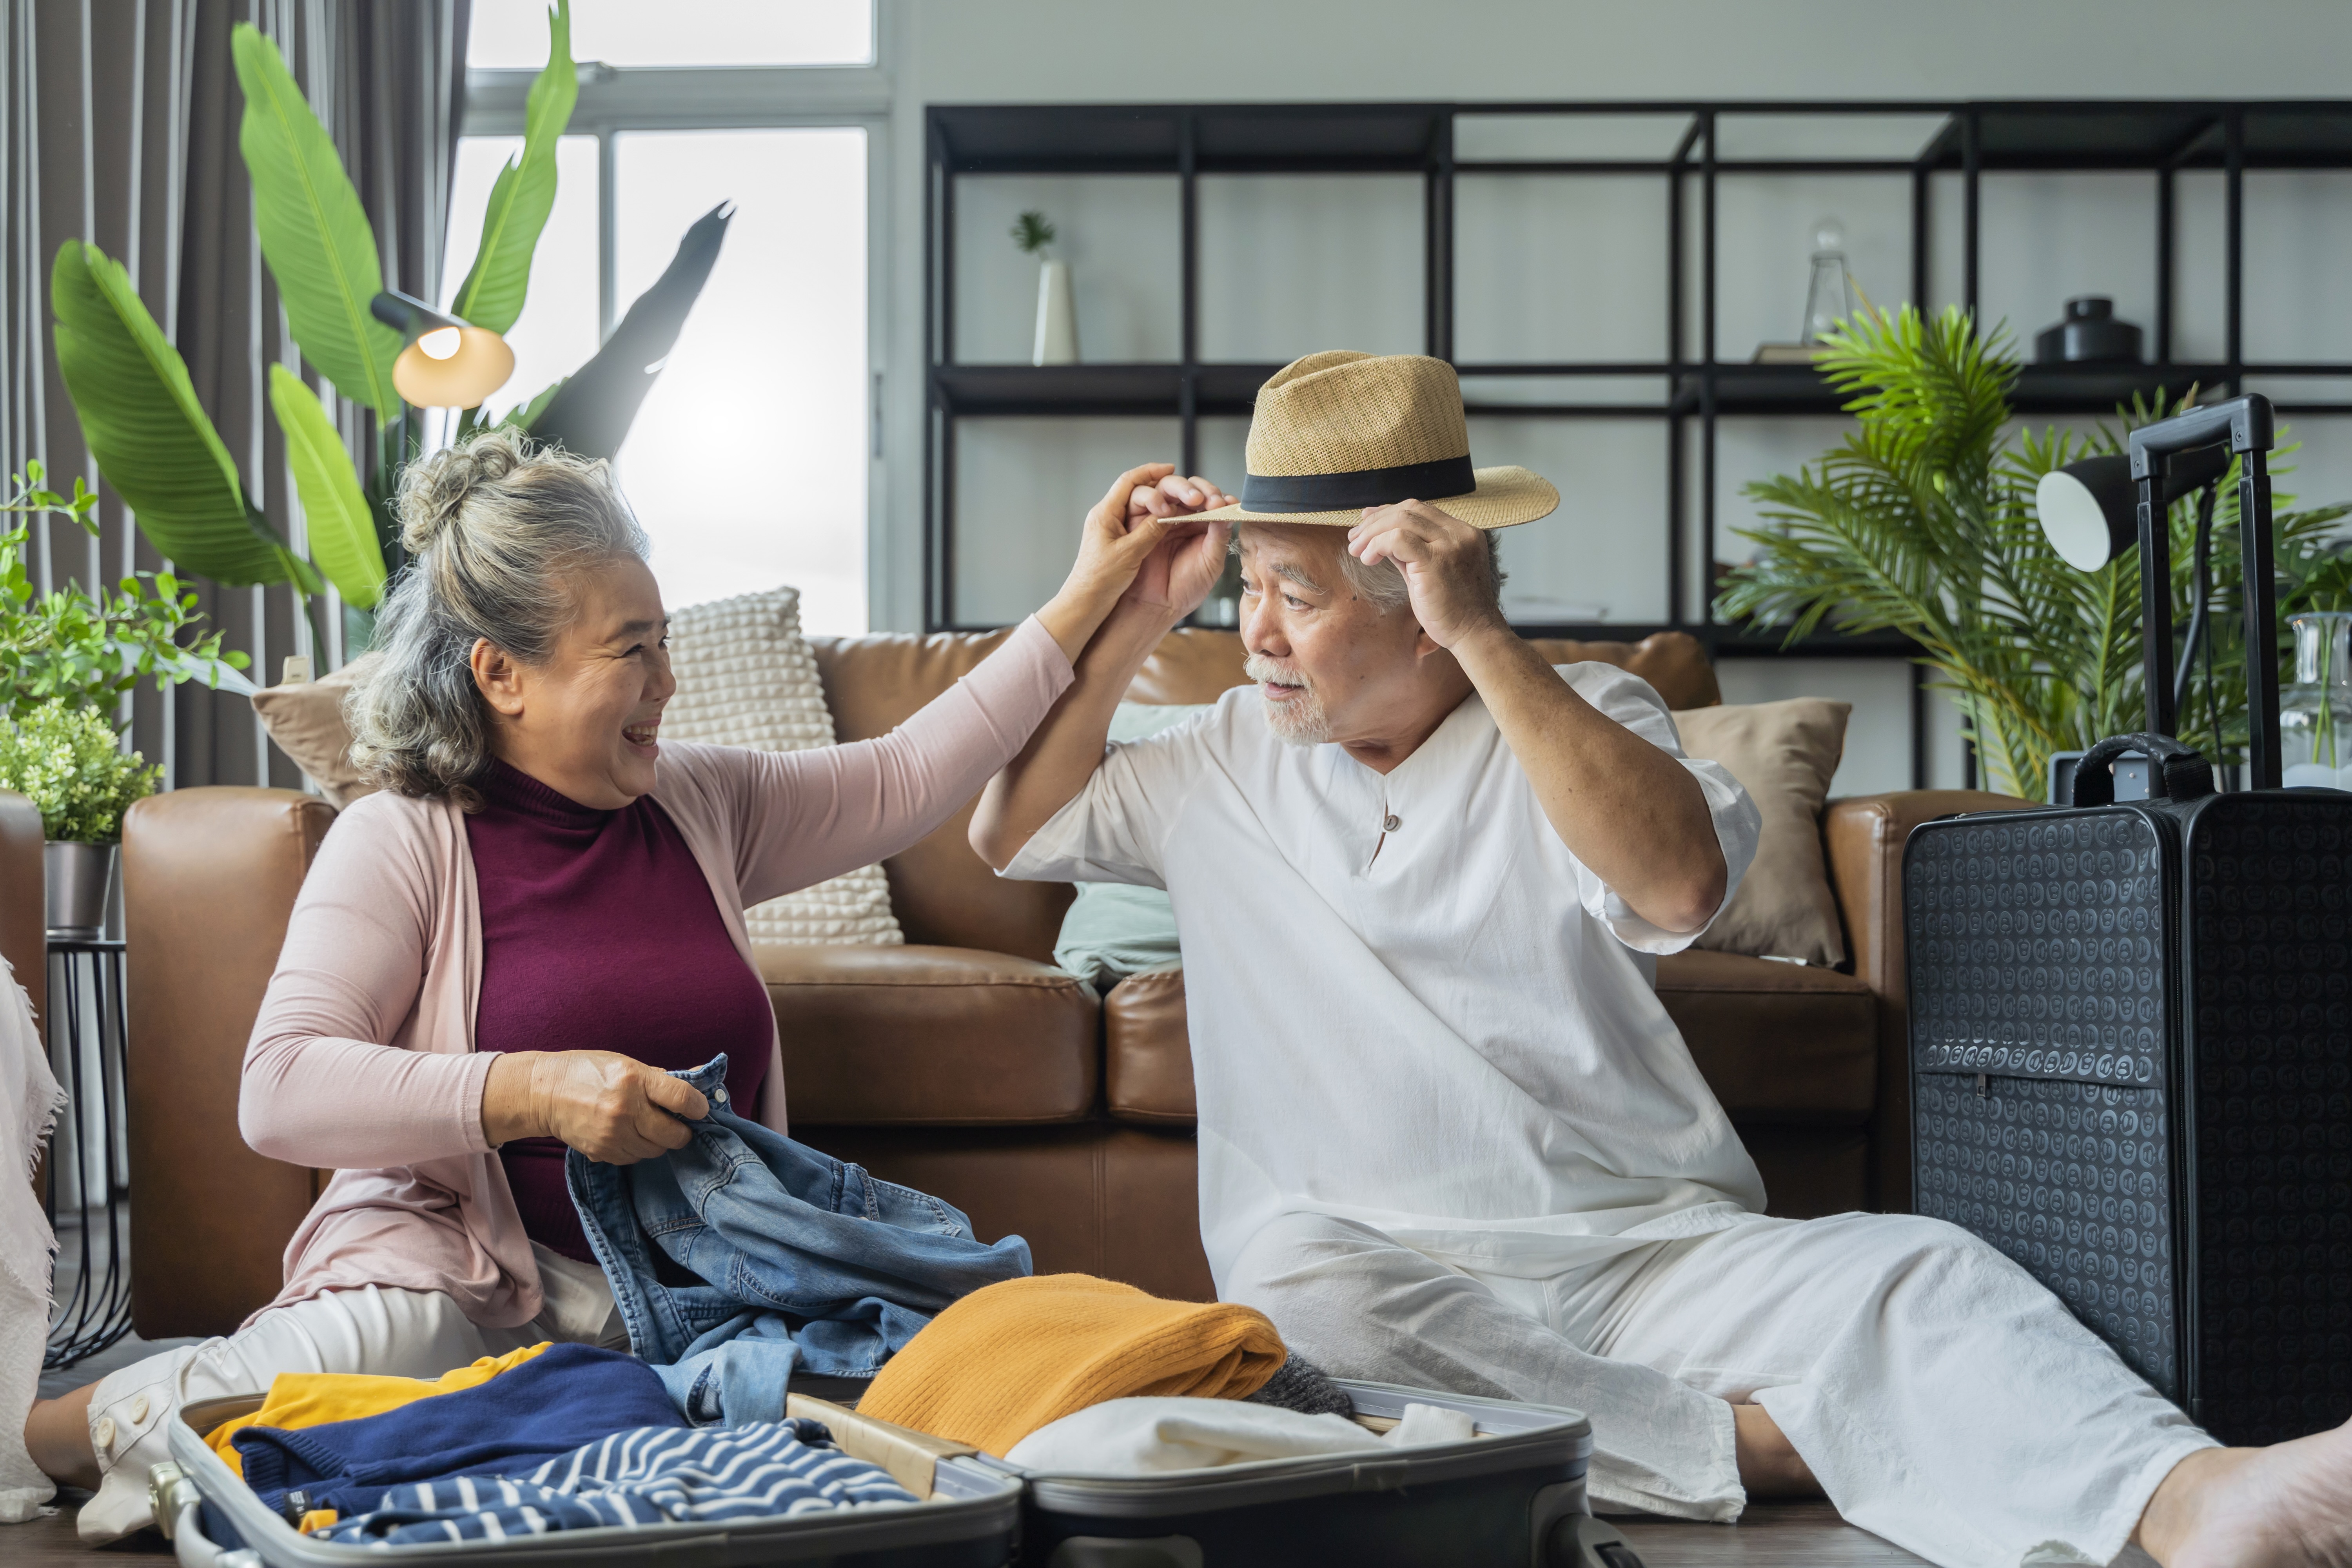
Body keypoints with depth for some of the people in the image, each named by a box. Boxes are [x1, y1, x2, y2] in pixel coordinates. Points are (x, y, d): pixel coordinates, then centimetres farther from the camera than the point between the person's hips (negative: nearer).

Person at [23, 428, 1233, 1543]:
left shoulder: (700, 804, 13)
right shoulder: (405, 840, -5)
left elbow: (907, 777, 16)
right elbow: (279, 1093, -15)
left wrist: (1088, 598, 13)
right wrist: (535, 1092, -25)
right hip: (466, 1265, -6)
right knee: (378, 1340, -40)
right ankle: (74, 1426, -6)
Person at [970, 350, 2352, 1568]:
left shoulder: (1582, 721, 8)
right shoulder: (1225, 761, 17)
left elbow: (1679, 881, -13)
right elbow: (1011, 832, 19)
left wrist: (1487, 642, -18)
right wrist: (1133, 620, 10)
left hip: (1651, 1250, 0)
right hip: (1379, 1268, 1)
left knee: (1912, 1274, -29)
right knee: (1294, 1293, -36)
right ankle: (1758, 1442, -34)